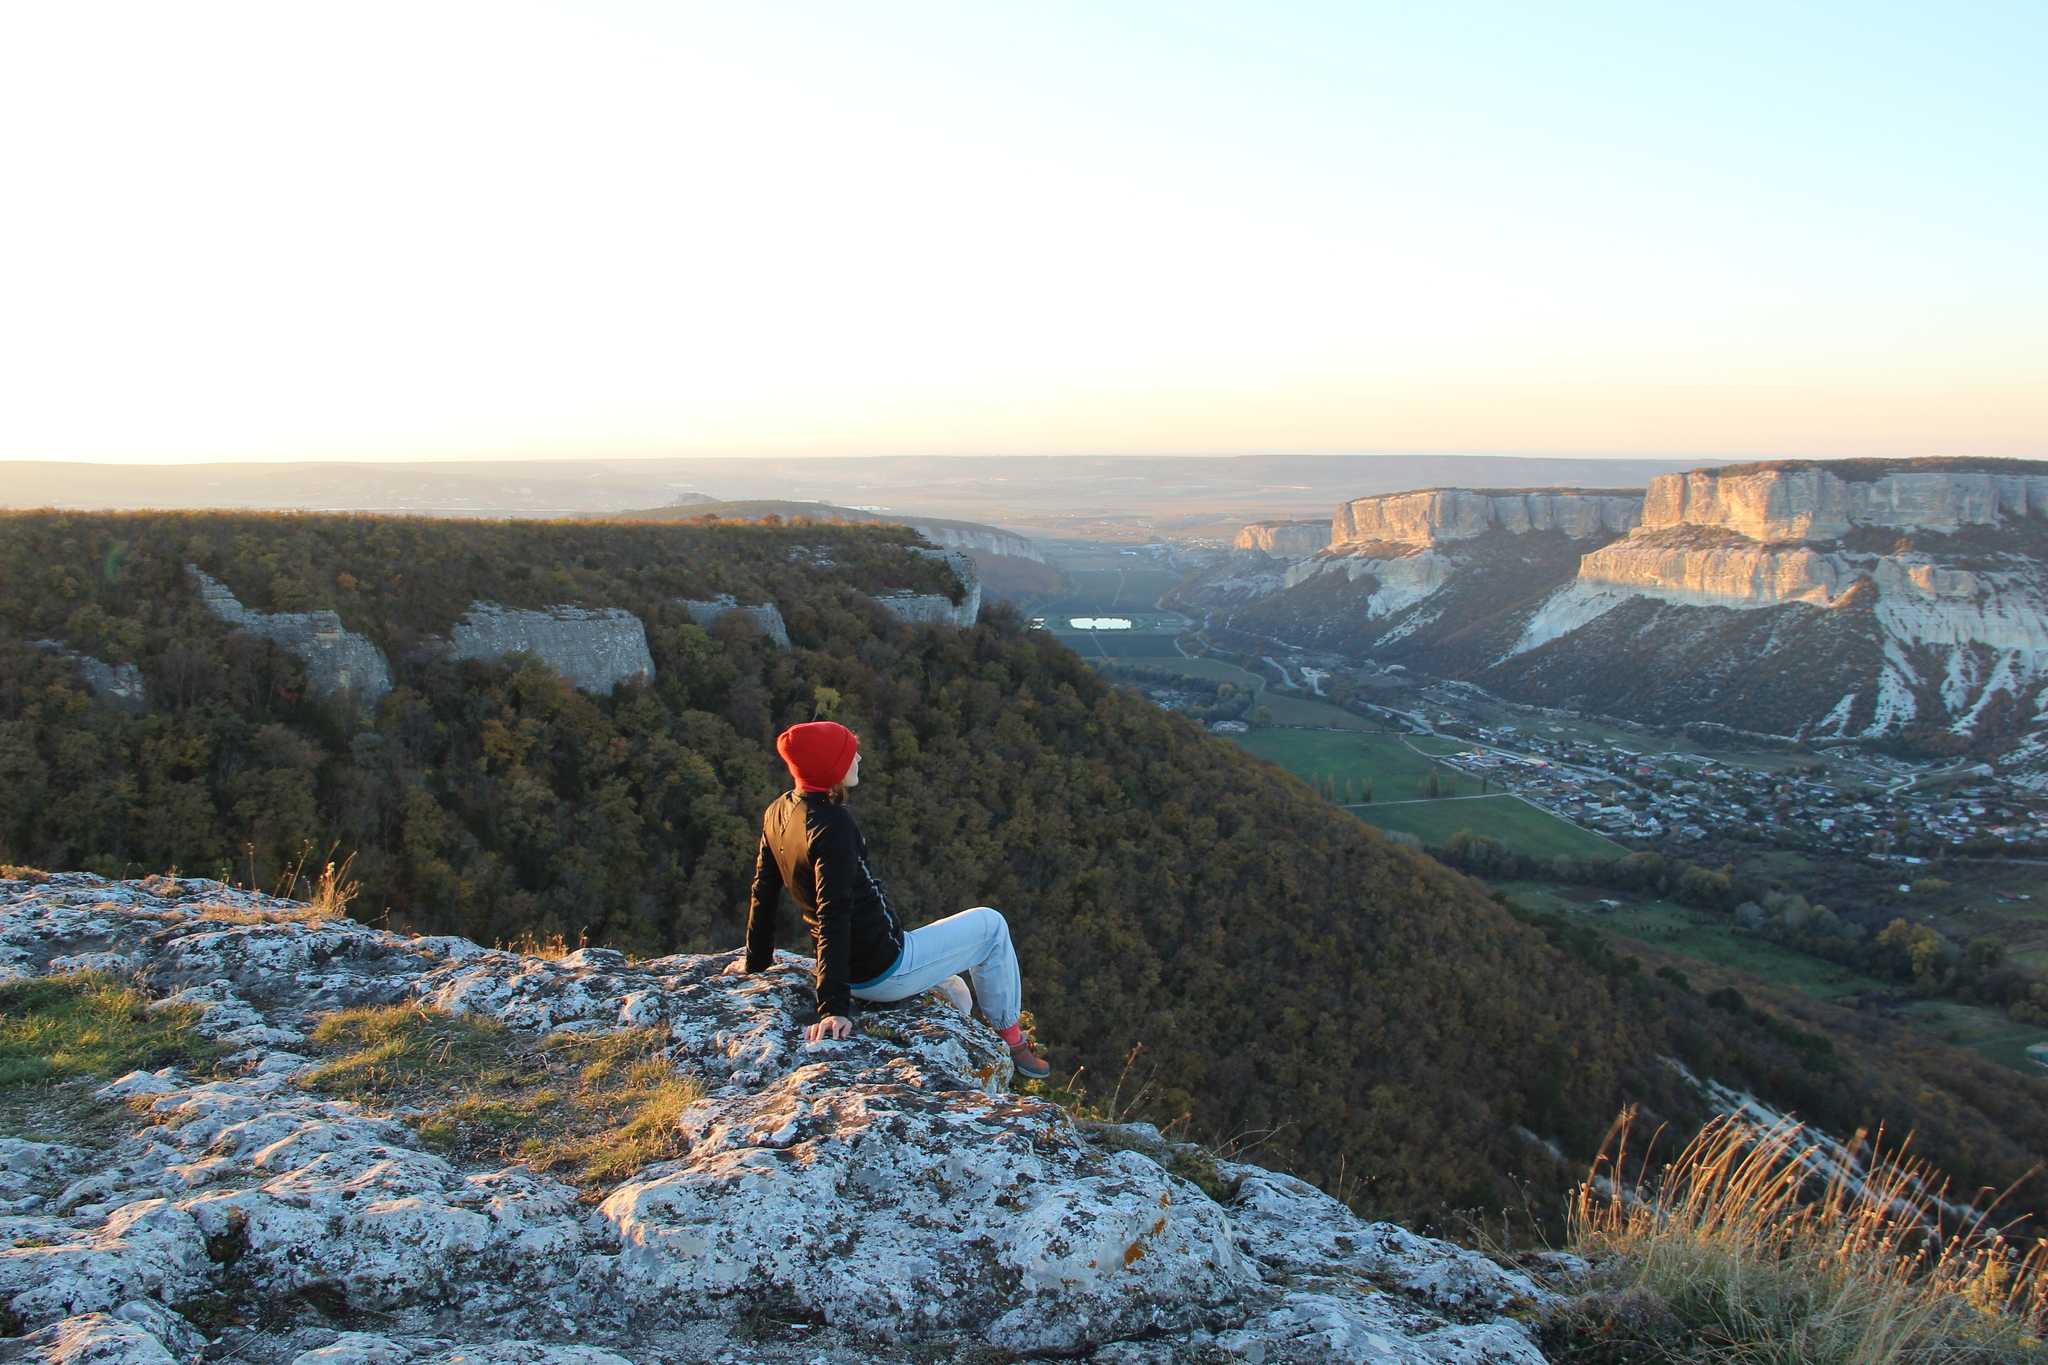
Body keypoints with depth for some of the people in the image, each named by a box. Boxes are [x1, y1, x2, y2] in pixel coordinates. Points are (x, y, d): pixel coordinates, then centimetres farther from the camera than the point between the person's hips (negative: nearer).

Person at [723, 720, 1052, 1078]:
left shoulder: (777, 813, -1)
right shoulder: (832, 824, -26)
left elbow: (763, 891, 8)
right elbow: (834, 915, -31)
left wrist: (755, 962, 21)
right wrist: (834, 1008, -33)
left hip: (856, 976, 9)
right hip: (886, 972, -9)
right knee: (990, 924, 13)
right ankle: (1013, 1042, 21)